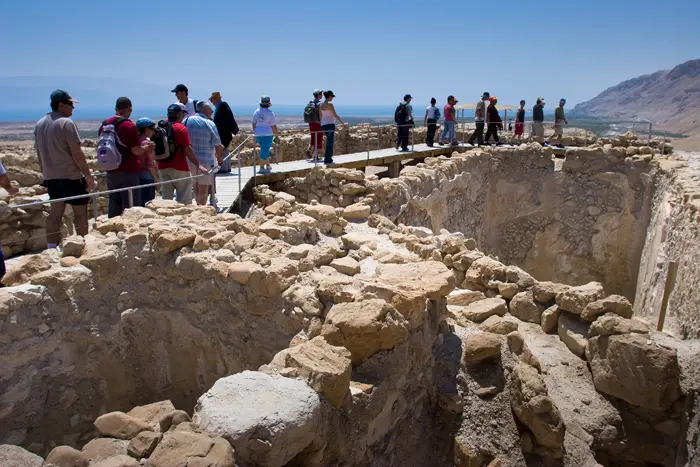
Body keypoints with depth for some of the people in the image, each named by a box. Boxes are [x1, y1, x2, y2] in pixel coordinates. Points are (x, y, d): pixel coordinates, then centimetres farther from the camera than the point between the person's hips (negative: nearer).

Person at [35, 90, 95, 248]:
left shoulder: (39, 124, 10)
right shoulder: (66, 123, -13)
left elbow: (39, 153, 15)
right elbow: (77, 153, -16)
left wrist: (45, 173, 24)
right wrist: (88, 176, -12)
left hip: (50, 177, 7)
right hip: (70, 177, -7)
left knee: (55, 213, 9)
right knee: (80, 212, 4)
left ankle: (52, 249, 10)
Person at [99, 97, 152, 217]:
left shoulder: (105, 124, 8)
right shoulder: (129, 126, -13)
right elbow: (136, 150, -16)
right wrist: (147, 146, 3)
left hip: (111, 172, 7)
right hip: (128, 172, -7)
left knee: (114, 206, 14)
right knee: (130, 207, -1)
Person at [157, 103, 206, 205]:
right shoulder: (181, 128, -10)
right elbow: (187, 149, -16)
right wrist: (198, 165, -11)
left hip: (163, 168, 6)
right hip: (179, 168, -6)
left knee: (166, 198, 9)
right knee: (185, 200, 5)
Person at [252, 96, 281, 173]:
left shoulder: (257, 112, 6)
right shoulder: (270, 113, -8)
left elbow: (254, 123, 7)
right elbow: (273, 126, -7)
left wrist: (255, 131, 19)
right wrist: (276, 133, 5)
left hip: (258, 134, 5)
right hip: (267, 134, -5)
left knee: (265, 149, 20)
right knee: (265, 150, -1)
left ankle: (267, 165, 27)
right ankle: (262, 167, -4)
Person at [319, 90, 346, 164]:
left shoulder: (321, 104, 9)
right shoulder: (330, 104, -13)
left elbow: (320, 116, 13)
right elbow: (335, 116, -14)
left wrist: (322, 127, 21)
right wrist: (343, 124, -8)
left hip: (323, 125, 8)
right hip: (330, 125, -8)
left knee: (331, 140, 22)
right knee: (330, 143, -1)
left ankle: (329, 157, 21)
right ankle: (327, 160, 2)